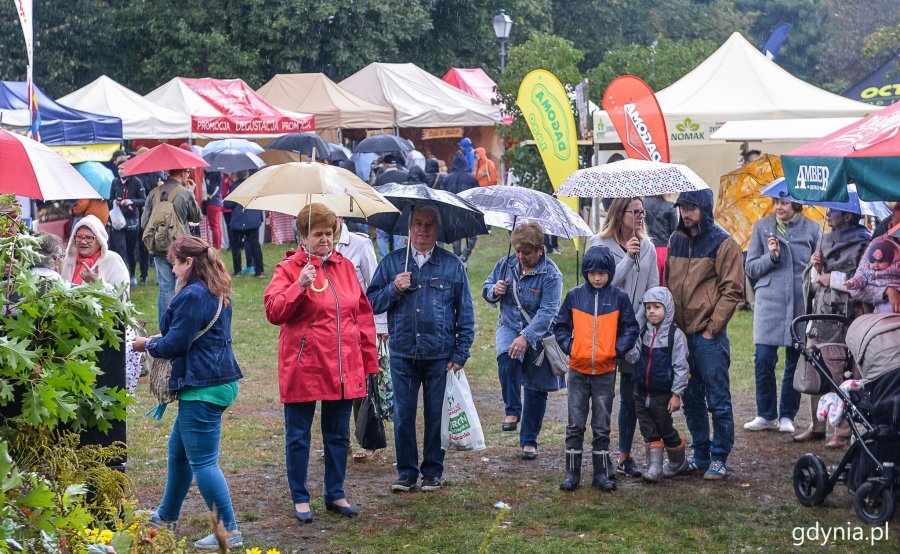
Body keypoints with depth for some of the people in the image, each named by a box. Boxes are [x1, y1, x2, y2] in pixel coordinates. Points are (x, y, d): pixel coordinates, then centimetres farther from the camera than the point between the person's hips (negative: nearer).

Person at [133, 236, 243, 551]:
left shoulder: (192, 295, -18)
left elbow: (175, 343, -16)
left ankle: (229, 531, -2)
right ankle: (167, 515, 38)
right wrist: (157, 340, 14)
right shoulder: (216, 292, 13)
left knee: (202, 461, -5)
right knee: (178, 449, 23)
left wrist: (147, 345, 2)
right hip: (219, 379, 11)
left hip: (202, 387, -11)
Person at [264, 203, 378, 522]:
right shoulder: (289, 268, -4)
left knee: (339, 435, 13)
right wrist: (299, 286, -28)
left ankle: (336, 495, 26)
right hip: (303, 368, -4)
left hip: (344, 369, 5)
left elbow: (363, 315, 13)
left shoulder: (345, 267, 10)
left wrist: (368, 358, 11)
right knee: (299, 436, 5)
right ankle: (300, 499, 16)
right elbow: (273, 311, -15)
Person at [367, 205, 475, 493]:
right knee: (403, 415, 4)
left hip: (440, 356, -1)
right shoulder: (391, 262, 8)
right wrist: (394, 289, -12)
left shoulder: (452, 265, 5)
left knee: (436, 416, 5)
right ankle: (406, 472, 15)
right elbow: (372, 303, 6)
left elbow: (466, 314, 5)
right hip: (403, 355, 1)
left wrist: (461, 354, -1)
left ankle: (433, 472, 17)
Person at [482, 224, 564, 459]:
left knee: (536, 390, 6)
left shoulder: (551, 274, -16)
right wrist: (494, 291, -13)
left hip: (539, 335, -2)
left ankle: (529, 441, 20)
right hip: (509, 327, 2)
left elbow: (547, 312, -24)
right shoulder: (505, 264, -1)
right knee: (507, 359, -33)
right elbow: (486, 288, 13)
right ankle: (512, 411, -17)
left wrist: (526, 337, -36)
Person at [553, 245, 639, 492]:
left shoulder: (619, 297, -2)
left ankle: (602, 473, 16)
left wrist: (617, 350, -7)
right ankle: (572, 473, 9)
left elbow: (631, 329, 4)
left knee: (602, 426, 8)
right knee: (575, 425, 3)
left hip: (605, 371, 0)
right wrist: (569, 347, -5)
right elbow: (560, 326, 8)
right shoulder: (575, 296, 0)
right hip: (578, 370, 0)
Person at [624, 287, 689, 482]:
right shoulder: (644, 332, 6)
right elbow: (634, 357, 1)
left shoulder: (675, 335, -11)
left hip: (662, 394, -5)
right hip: (641, 392, 5)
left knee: (665, 429, 8)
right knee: (648, 431, 7)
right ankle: (654, 466, 15)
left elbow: (680, 367, -11)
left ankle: (678, 461, 28)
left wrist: (676, 394, -12)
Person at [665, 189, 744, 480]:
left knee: (718, 399, 0)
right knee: (691, 398, 12)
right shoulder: (676, 241, 11)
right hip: (680, 333, 6)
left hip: (709, 335, -6)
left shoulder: (723, 243, -6)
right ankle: (701, 454, 22)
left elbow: (732, 290, -8)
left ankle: (719, 458, 7)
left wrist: (712, 328, -12)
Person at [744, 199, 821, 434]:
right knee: (763, 359, -6)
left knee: (795, 361, 6)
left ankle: (787, 415, 18)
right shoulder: (762, 227, 7)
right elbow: (751, 268, 6)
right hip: (769, 302, 0)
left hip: (801, 303, 0)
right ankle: (766, 415, 9)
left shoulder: (812, 229, 5)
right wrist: (771, 256, -10)